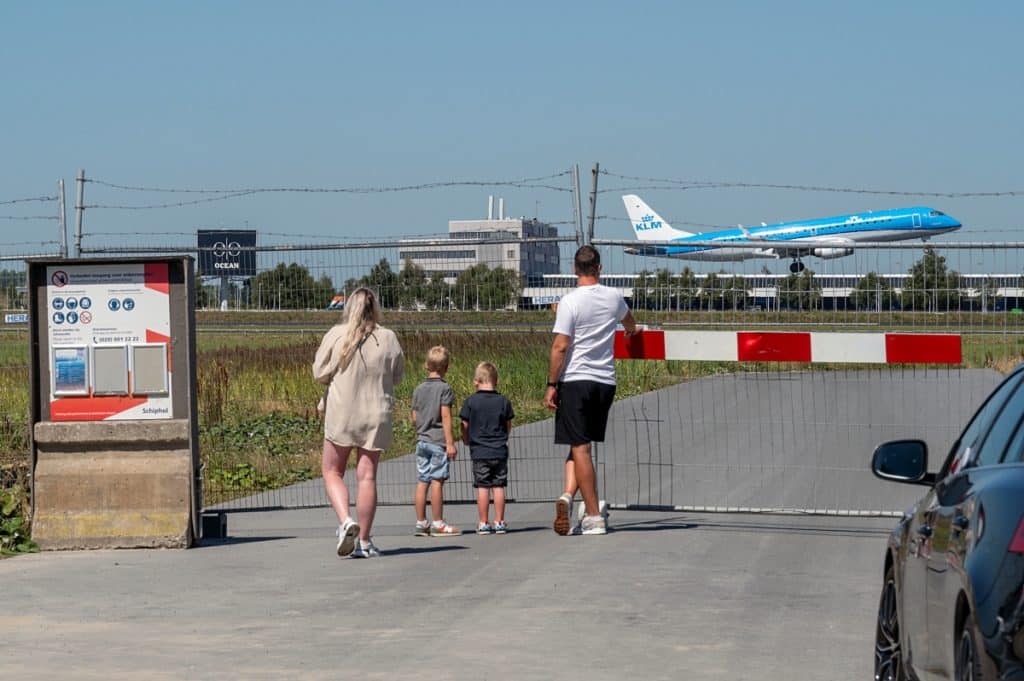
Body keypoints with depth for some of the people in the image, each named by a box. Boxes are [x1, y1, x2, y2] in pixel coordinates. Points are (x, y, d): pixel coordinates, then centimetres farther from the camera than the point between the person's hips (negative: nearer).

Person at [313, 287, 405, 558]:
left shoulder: (335, 335, -8)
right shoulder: (388, 338, -3)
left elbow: (319, 374, -3)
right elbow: (397, 377, 6)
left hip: (341, 414, -1)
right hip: (376, 416, 2)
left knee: (332, 471, 12)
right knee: (367, 476, 6)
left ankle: (345, 520, -11)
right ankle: (364, 541, 7)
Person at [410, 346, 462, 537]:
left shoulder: (418, 389, 10)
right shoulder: (444, 388, -7)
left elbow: (414, 419, 12)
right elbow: (445, 417, -12)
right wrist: (450, 442, -12)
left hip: (421, 440, 6)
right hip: (438, 441, -6)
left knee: (422, 482, 5)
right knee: (437, 481, -4)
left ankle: (421, 523, 6)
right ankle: (438, 524, -3)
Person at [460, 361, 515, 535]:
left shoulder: (470, 401, -6)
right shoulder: (503, 401, -1)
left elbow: (465, 425, -2)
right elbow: (508, 426, 6)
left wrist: (467, 441, 17)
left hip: (479, 452, -1)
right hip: (500, 451, 1)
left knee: (482, 488, 3)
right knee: (498, 486, 6)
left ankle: (484, 523, 4)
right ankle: (499, 522, 7)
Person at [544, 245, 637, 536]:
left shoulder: (570, 301, -9)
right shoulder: (614, 297, 7)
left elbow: (560, 347, -12)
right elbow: (628, 319, 32)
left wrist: (551, 385, -5)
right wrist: (631, 329, 56)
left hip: (575, 380, -4)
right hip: (605, 381, 4)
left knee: (580, 449, -2)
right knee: (580, 445, 13)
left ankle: (594, 517, -4)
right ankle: (569, 495, -7)